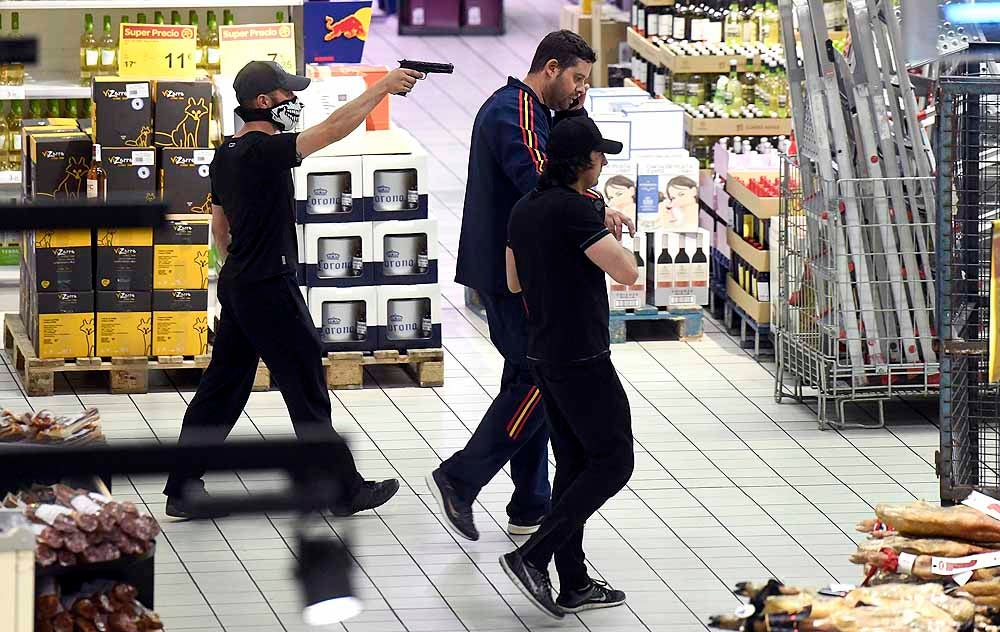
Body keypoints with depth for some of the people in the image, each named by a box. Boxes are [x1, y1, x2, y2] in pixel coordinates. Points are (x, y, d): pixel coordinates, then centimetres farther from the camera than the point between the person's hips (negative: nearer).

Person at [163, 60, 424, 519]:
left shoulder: (226, 155, 10)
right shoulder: (266, 150, -19)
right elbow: (334, 128, -26)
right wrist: (383, 88, -22)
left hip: (237, 286, 9)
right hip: (270, 289, -9)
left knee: (222, 387, 12)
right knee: (306, 388, 1)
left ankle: (183, 490, 12)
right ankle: (346, 490, 10)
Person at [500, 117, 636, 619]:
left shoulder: (524, 210, 9)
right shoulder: (574, 210, -19)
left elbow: (515, 282, 20)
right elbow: (626, 272, -22)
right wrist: (612, 233, -2)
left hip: (544, 357, 9)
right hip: (582, 358, -9)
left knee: (573, 465, 14)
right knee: (612, 462, -2)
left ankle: (573, 585, 14)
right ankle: (532, 557, -9)